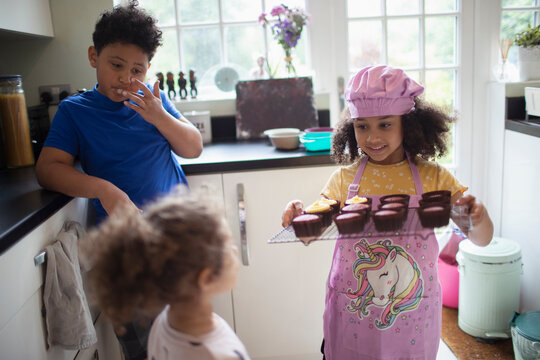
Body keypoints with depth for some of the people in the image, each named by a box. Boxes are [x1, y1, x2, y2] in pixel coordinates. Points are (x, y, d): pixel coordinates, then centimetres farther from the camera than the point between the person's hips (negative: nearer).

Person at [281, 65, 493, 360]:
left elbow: (482, 240, -5)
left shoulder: (433, 178, -6)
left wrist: (477, 216, -27)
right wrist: (299, 215, -25)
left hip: (413, 318, 0)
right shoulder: (345, 178, -5)